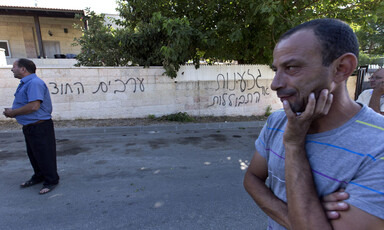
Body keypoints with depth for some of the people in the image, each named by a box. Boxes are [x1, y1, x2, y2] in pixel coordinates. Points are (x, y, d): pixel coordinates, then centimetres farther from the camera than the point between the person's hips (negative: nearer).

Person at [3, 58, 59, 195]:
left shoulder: (34, 83, -20)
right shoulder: (25, 83, 13)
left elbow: (34, 106, -29)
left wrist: (13, 112, -15)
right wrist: (12, 112, 3)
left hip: (40, 126, -11)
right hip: (29, 126, 11)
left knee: (45, 155, 1)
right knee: (33, 154, 21)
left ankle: (51, 181, 16)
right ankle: (38, 177, 38)